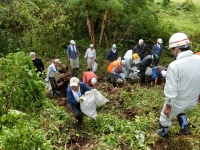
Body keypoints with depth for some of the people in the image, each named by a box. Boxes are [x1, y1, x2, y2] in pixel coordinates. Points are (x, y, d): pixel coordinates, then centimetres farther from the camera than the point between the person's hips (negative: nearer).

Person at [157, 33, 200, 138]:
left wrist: (168, 106, -12)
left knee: (166, 117, 24)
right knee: (179, 110, 38)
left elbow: (171, 90, -25)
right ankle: (185, 127, 35)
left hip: (178, 101, -5)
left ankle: (163, 133, 47)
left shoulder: (174, 65, -30)